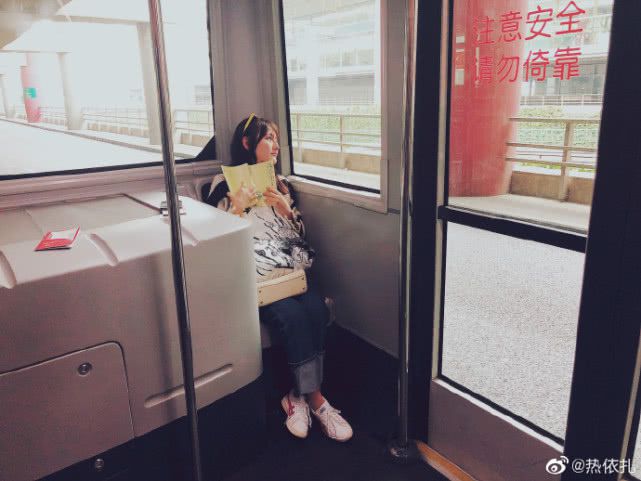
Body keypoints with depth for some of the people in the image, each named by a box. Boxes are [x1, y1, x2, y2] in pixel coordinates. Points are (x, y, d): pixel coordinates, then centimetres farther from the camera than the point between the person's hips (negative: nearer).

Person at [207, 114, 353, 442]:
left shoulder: (280, 183, 22)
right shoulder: (224, 184, 8)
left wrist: (285, 208, 0)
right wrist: (237, 207, -11)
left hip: (290, 270, 4)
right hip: (254, 276, -4)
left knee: (316, 310, -25)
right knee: (292, 315, -29)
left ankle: (300, 396, -10)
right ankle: (315, 400, -12)